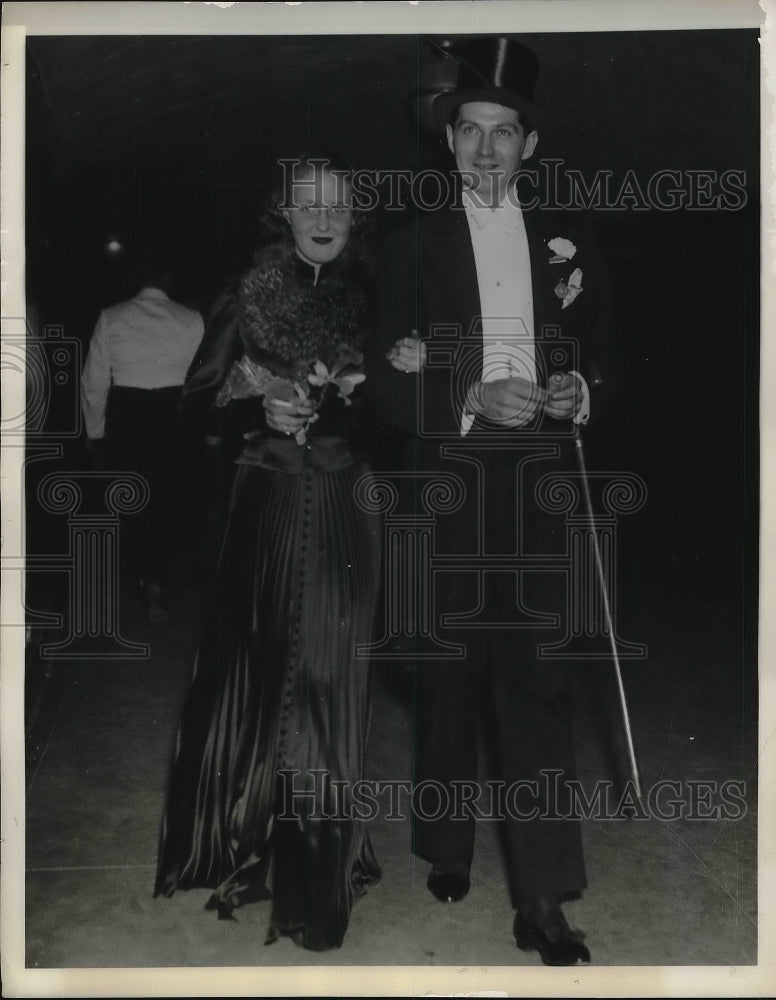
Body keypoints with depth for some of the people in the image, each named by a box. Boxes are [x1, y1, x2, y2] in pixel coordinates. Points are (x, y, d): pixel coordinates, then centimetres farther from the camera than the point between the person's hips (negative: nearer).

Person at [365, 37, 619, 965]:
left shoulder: (566, 242, 10)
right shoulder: (413, 243, 4)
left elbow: (601, 356, 14)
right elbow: (386, 383, -1)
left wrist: (576, 392, -8)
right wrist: (471, 401, -16)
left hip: (539, 489, 1)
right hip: (448, 489, 0)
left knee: (537, 682, -2)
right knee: (447, 677, 9)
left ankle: (542, 900, 5)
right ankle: (449, 847, 29)